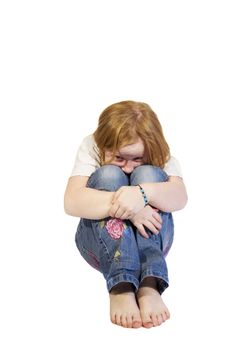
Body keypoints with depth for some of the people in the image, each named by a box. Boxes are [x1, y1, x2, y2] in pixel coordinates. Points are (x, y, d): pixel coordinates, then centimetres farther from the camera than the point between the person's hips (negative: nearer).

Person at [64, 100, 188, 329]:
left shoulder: (160, 154, -7)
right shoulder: (91, 147, -12)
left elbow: (180, 196, -26)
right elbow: (72, 202, -27)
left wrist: (142, 193, -47)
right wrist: (126, 208, -41)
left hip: (150, 239, 1)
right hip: (100, 239, -1)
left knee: (148, 175, -26)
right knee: (109, 175, -28)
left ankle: (149, 285, -39)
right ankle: (121, 285, -42)